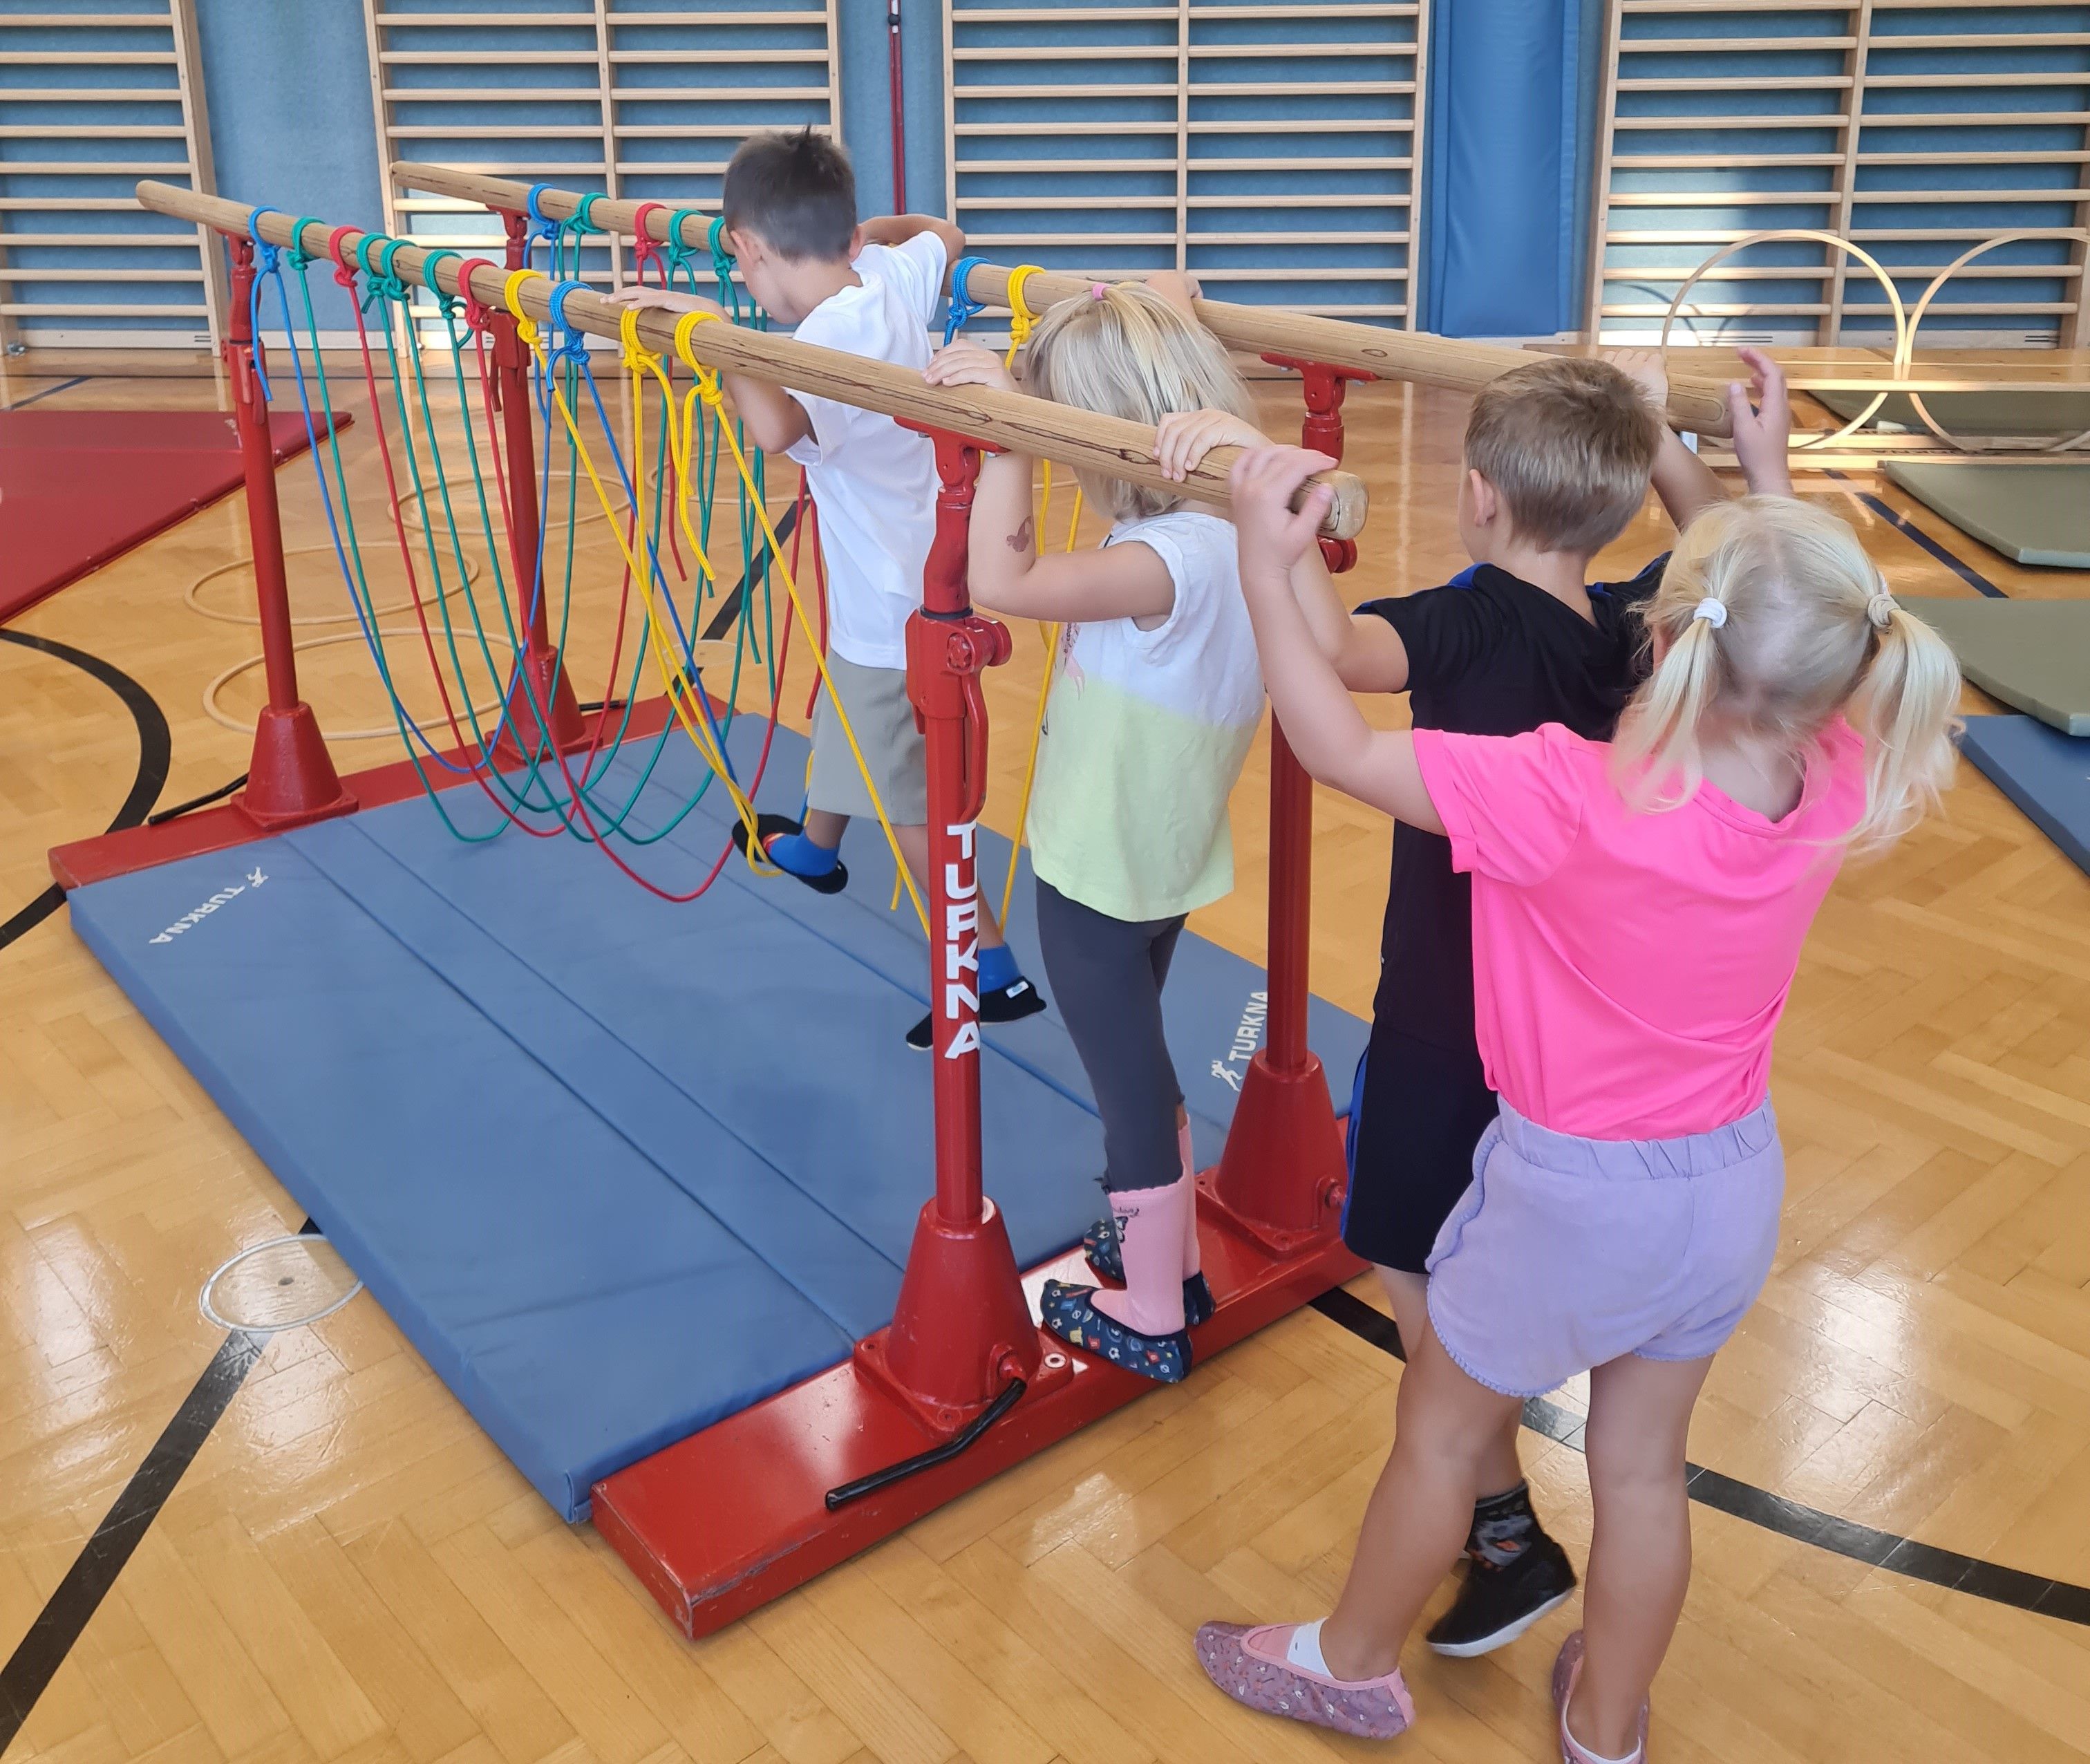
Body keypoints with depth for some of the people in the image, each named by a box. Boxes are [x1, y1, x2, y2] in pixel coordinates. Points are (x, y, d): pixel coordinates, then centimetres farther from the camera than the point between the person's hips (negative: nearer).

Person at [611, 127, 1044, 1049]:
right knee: (844, 724, 32)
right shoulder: (893, 275, -6)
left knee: (909, 802, 6)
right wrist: (860, 231, 24)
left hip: (892, 615, -9)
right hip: (921, 580, 9)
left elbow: (775, 428, -51)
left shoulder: (830, 340, -30)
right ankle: (813, 846, 59)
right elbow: (943, 234, 18)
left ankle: (994, 973, 16)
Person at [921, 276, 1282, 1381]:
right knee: (1137, 1070, 26)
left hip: (1101, 873, -9)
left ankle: (1150, 1322, 27)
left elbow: (1003, 578, -38)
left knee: (1129, 1085, 8)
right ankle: (1170, 1260, 44)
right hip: (1153, 861, 9)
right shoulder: (1222, 527, -3)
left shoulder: (1172, 562, -31)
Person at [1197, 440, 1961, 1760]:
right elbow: (1797, 632, 7)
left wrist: (1266, 564, -24)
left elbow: (1342, 750, -29)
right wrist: (1763, 503, 9)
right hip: (1734, 1183, 6)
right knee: (1644, 1464, 23)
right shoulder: (1840, 787, -16)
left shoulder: (1578, 800, -35)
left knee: (1442, 1429, 20)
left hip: (1580, 1194, -5)